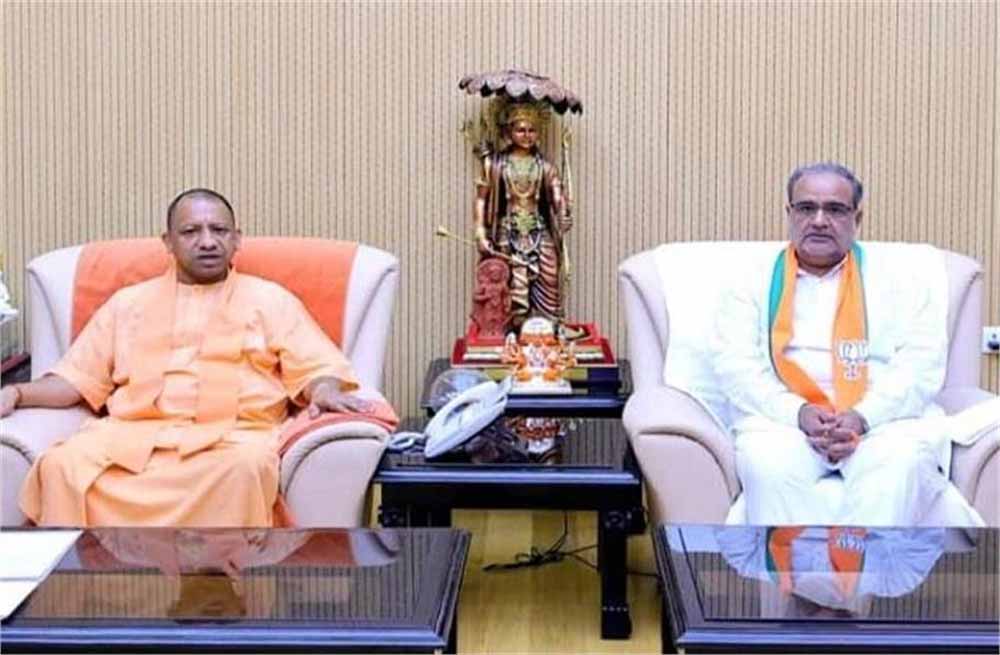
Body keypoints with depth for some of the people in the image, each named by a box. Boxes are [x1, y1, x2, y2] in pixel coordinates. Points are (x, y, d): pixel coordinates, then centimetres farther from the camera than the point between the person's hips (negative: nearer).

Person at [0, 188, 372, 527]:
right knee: (61, 466, -28)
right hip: (132, 434, 2)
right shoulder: (128, 302, 24)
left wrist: (325, 393, -15)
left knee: (247, 466, -38)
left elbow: (316, 369, 10)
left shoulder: (271, 300, 18)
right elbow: (79, 377, 22)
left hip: (233, 434, -2)